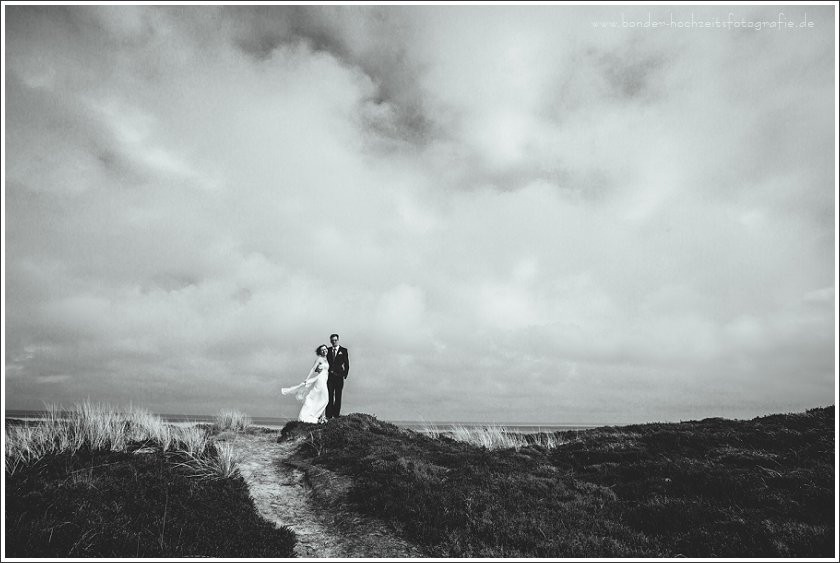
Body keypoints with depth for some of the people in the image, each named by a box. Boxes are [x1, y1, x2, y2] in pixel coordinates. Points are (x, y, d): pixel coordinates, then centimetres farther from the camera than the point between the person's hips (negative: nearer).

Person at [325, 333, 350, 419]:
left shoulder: (344, 350, 3)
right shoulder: (328, 350, 10)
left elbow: (347, 364, 2)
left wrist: (345, 375, -4)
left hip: (339, 376, -2)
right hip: (329, 376, 2)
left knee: (338, 396, 3)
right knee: (329, 396, 2)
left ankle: (336, 415, 9)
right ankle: (329, 415, 6)